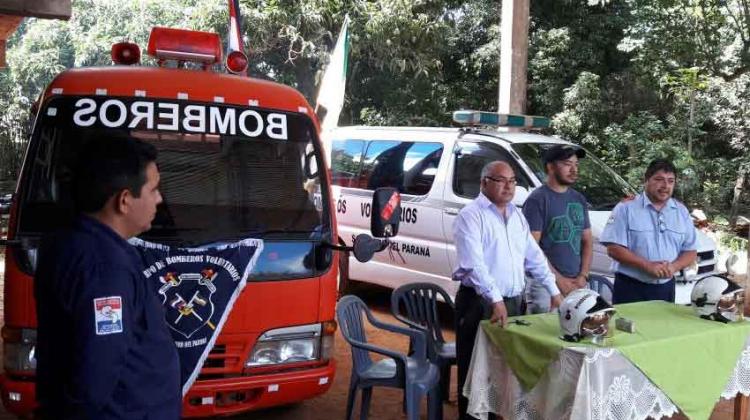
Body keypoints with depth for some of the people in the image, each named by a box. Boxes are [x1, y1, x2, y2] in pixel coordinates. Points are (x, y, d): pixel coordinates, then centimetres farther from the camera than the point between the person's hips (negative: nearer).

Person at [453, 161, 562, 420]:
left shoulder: (517, 215, 14)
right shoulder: (471, 215, -11)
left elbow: (534, 256, 19)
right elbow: (473, 264, -21)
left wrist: (553, 291, 15)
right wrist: (495, 300, -27)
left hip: (514, 302, 7)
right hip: (480, 304, -7)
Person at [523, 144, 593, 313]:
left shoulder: (579, 199, 14)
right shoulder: (537, 200, -7)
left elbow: (587, 241, 17)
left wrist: (583, 276, 2)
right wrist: (560, 280, -13)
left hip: (577, 284, 6)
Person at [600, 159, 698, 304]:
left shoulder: (682, 212, 10)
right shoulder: (626, 208, -5)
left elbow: (690, 251, 11)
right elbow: (614, 248, -12)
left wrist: (674, 266, -11)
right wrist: (647, 265, -20)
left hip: (665, 289, 4)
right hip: (630, 288, -4)